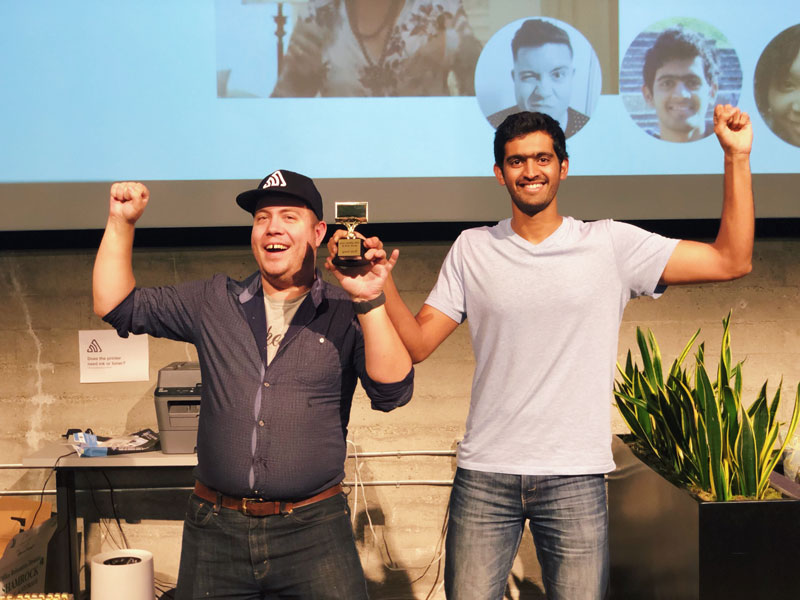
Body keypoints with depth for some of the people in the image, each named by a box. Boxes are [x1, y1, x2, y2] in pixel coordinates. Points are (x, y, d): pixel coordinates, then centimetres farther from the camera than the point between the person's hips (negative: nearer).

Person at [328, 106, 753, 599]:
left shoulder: (611, 245, 1)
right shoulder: (472, 250, 6)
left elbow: (731, 262, -1)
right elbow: (417, 344, 4)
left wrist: (737, 157, -6)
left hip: (575, 478, -1)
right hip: (484, 476, 1)